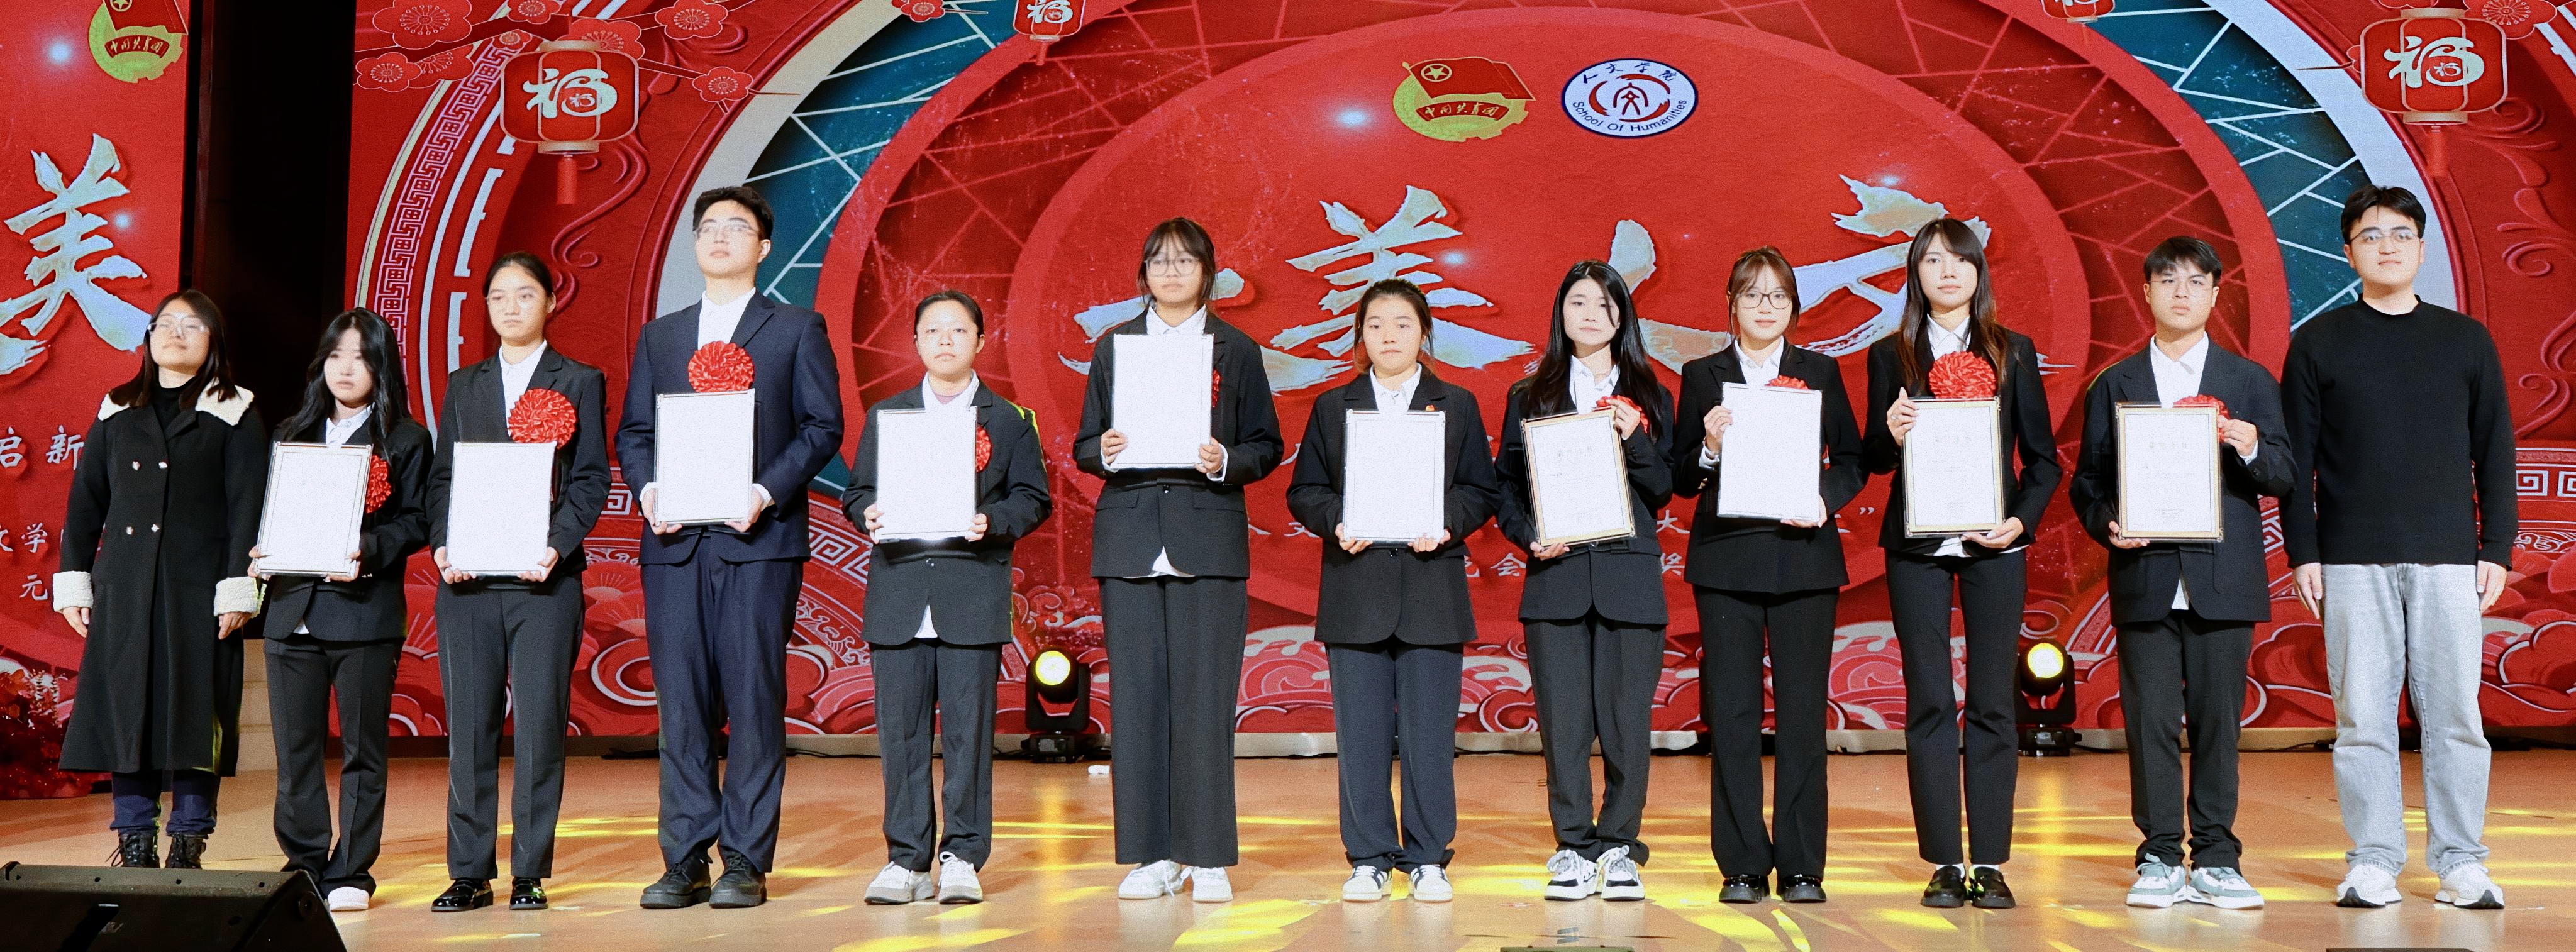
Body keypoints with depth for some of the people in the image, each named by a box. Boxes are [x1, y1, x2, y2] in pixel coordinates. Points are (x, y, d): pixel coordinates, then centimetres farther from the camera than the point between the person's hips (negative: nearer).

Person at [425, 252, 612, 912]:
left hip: (545, 579, -3)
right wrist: (442, 545, -5)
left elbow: (591, 481, 1)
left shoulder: (579, 383, 7)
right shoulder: (464, 386, 16)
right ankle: (469, 874, 11)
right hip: (468, 581, 3)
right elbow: (442, 477, 13)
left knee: (539, 727, -2)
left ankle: (530, 873, 6)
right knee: (468, 727, 3)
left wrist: (557, 546, -14)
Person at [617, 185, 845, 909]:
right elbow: (632, 431, 16)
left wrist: (767, 492, -13)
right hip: (675, 542, 4)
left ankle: (747, 863, 1)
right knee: (681, 703, 2)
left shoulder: (797, 330, 8)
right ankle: (685, 860, 8)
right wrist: (647, 489, -4)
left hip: (758, 538, -3)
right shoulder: (659, 336, 19)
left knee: (754, 699, -4)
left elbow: (822, 426, 0)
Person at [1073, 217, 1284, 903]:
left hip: (1208, 538, -2)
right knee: (1137, 695, 1)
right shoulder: (1115, 346, 12)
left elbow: (1267, 446, 6)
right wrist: (1104, 453, -10)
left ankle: (1207, 857, 5)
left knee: (1205, 696, -3)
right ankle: (1150, 855, 9)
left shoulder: (1235, 350, 8)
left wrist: (1226, 461, -13)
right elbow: (1084, 446, 12)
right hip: (1130, 538, 2)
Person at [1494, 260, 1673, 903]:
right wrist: (1528, 537, -8)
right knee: (1563, 717, -1)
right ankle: (1574, 849, 8)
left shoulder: (1649, 397, 12)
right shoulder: (1530, 398, 12)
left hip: (1629, 576, 0)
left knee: (1627, 716, -1)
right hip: (1556, 574, 0)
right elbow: (1506, 487, 9)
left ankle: (1619, 846, 9)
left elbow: (1664, 490, 6)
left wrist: (1633, 441, -10)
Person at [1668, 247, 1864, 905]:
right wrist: (1709, 449, -15)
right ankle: (1742, 866, 7)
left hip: (1803, 555, 1)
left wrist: (1825, 499, -11)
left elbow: (1853, 462, 8)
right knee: (1731, 712, 0)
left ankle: (1801, 866, 8)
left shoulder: (1820, 373, 11)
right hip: (1726, 556, 0)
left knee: (1802, 710, 1)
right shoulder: (1702, 376, 8)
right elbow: (1681, 481, 5)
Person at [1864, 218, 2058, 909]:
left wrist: (2022, 519, -8)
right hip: (1916, 546, 0)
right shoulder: (1891, 355, 8)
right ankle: (1944, 864, 6)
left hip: (1993, 542, 0)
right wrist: (1891, 436, -15)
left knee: (1992, 702, 1)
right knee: (1930, 703, 1)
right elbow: (1873, 460, 7)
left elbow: (2043, 457, 8)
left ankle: (1990, 864, 6)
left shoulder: (2013, 352, 8)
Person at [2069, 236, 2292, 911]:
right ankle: (2160, 859, 8)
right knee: (2151, 721, 0)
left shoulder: (2250, 381, 10)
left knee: (2218, 720, 2)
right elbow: (2086, 483, 9)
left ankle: (2215, 859, 10)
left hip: (2222, 582, 0)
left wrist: (2252, 449, -15)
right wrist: (2107, 524, -11)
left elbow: (2283, 478, 5)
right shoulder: (2114, 386, 10)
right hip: (2145, 582, 0)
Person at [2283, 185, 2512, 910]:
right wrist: (2302, 552, -2)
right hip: (2353, 561, -1)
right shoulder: (2318, 343, 6)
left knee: (2454, 713, 1)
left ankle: (2461, 863, 10)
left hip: (2448, 557, 1)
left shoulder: (2466, 340, 10)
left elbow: (2494, 450, 10)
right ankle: (2373, 862, 7)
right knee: (2363, 715, 0)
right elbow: (2296, 456, 4)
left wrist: (2497, 548, 4)